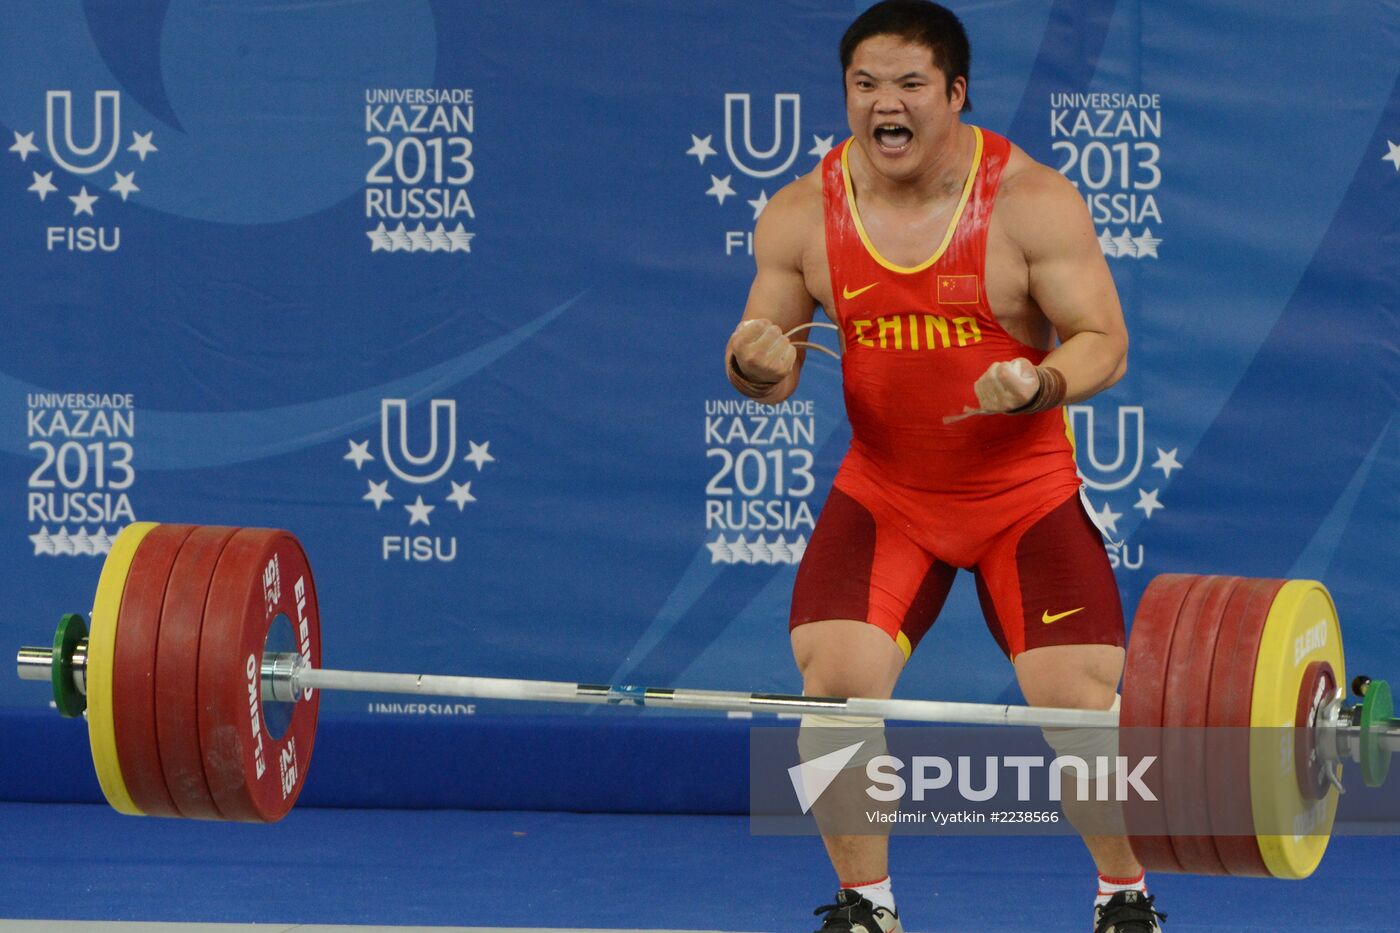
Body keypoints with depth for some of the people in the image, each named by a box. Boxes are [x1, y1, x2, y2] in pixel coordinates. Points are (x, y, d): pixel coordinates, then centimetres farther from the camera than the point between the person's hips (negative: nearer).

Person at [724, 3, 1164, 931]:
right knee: (832, 689, -12)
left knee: (1084, 706, -10)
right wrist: (755, 364, -24)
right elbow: (771, 373, 1)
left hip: (1025, 490, -2)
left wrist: (1040, 386, -34)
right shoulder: (801, 216, -7)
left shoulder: (1033, 201, -15)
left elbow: (1105, 341, -13)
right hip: (883, 491, 2)